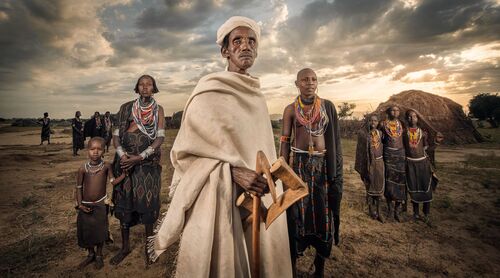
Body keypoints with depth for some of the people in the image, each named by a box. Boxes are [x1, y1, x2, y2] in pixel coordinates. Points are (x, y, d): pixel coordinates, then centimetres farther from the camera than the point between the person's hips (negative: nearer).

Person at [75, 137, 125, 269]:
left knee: (100, 231, 9)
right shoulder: (83, 168, -11)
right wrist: (80, 204, -9)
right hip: (86, 205, 1)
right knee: (86, 232, 11)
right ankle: (91, 254, 38)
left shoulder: (106, 166, -11)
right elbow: (79, 187, -3)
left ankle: (99, 255, 34)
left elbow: (113, 181, -7)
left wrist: (124, 173, -17)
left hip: (101, 204, -1)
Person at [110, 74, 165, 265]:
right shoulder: (126, 108, 6)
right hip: (125, 161, 2)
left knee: (148, 203, 2)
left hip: (148, 163, -1)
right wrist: (122, 155, -15)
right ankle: (125, 247, 24)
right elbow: (116, 135, 3)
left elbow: (160, 138, -8)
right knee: (124, 203, 7)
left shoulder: (158, 110, 2)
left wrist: (140, 157, -18)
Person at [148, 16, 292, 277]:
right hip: (222, 193, -6)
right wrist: (234, 170, -23)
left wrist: (266, 179, 14)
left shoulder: (256, 95, 12)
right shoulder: (210, 89, -9)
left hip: (259, 191, 7)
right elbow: (187, 148, -13)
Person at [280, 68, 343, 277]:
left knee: (324, 212, 7)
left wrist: (336, 169, 1)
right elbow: (285, 140, 1)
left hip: (324, 164, 2)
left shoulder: (327, 106, 5)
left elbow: (334, 138, 5)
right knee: (297, 213, 4)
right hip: (299, 164, -1)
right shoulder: (290, 109, 2)